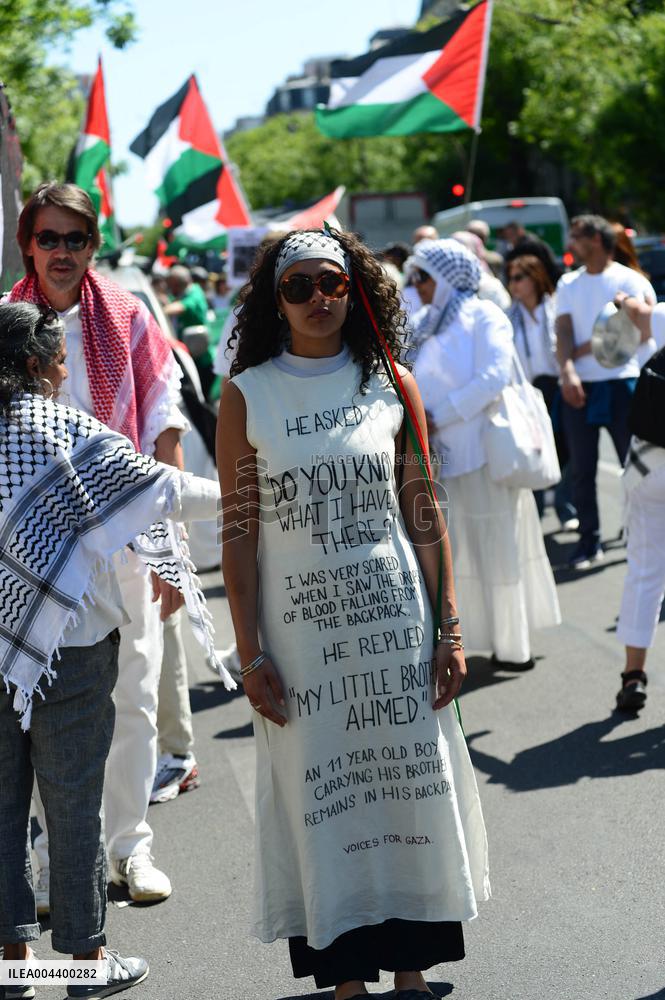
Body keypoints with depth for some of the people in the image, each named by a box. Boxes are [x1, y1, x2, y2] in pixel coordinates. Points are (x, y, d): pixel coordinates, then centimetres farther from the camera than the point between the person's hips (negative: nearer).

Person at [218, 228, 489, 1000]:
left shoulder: (390, 384, 3)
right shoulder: (247, 395, -1)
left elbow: (425, 518, 5)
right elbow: (239, 533, -2)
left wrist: (449, 632, 1)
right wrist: (249, 655, -6)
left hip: (395, 619, 2)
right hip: (299, 626, -1)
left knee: (410, 792, 6)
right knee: (321, 801, 5)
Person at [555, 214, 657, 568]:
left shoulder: (630, 281, -1)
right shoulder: (568, 283, 11)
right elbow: (564, 331, -1)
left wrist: (582, 350, -10)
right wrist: (567, 370, -17)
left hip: (621, 383, -4)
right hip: (579, 387, 4)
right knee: (581, 469, 4)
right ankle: (589, 541, 12)